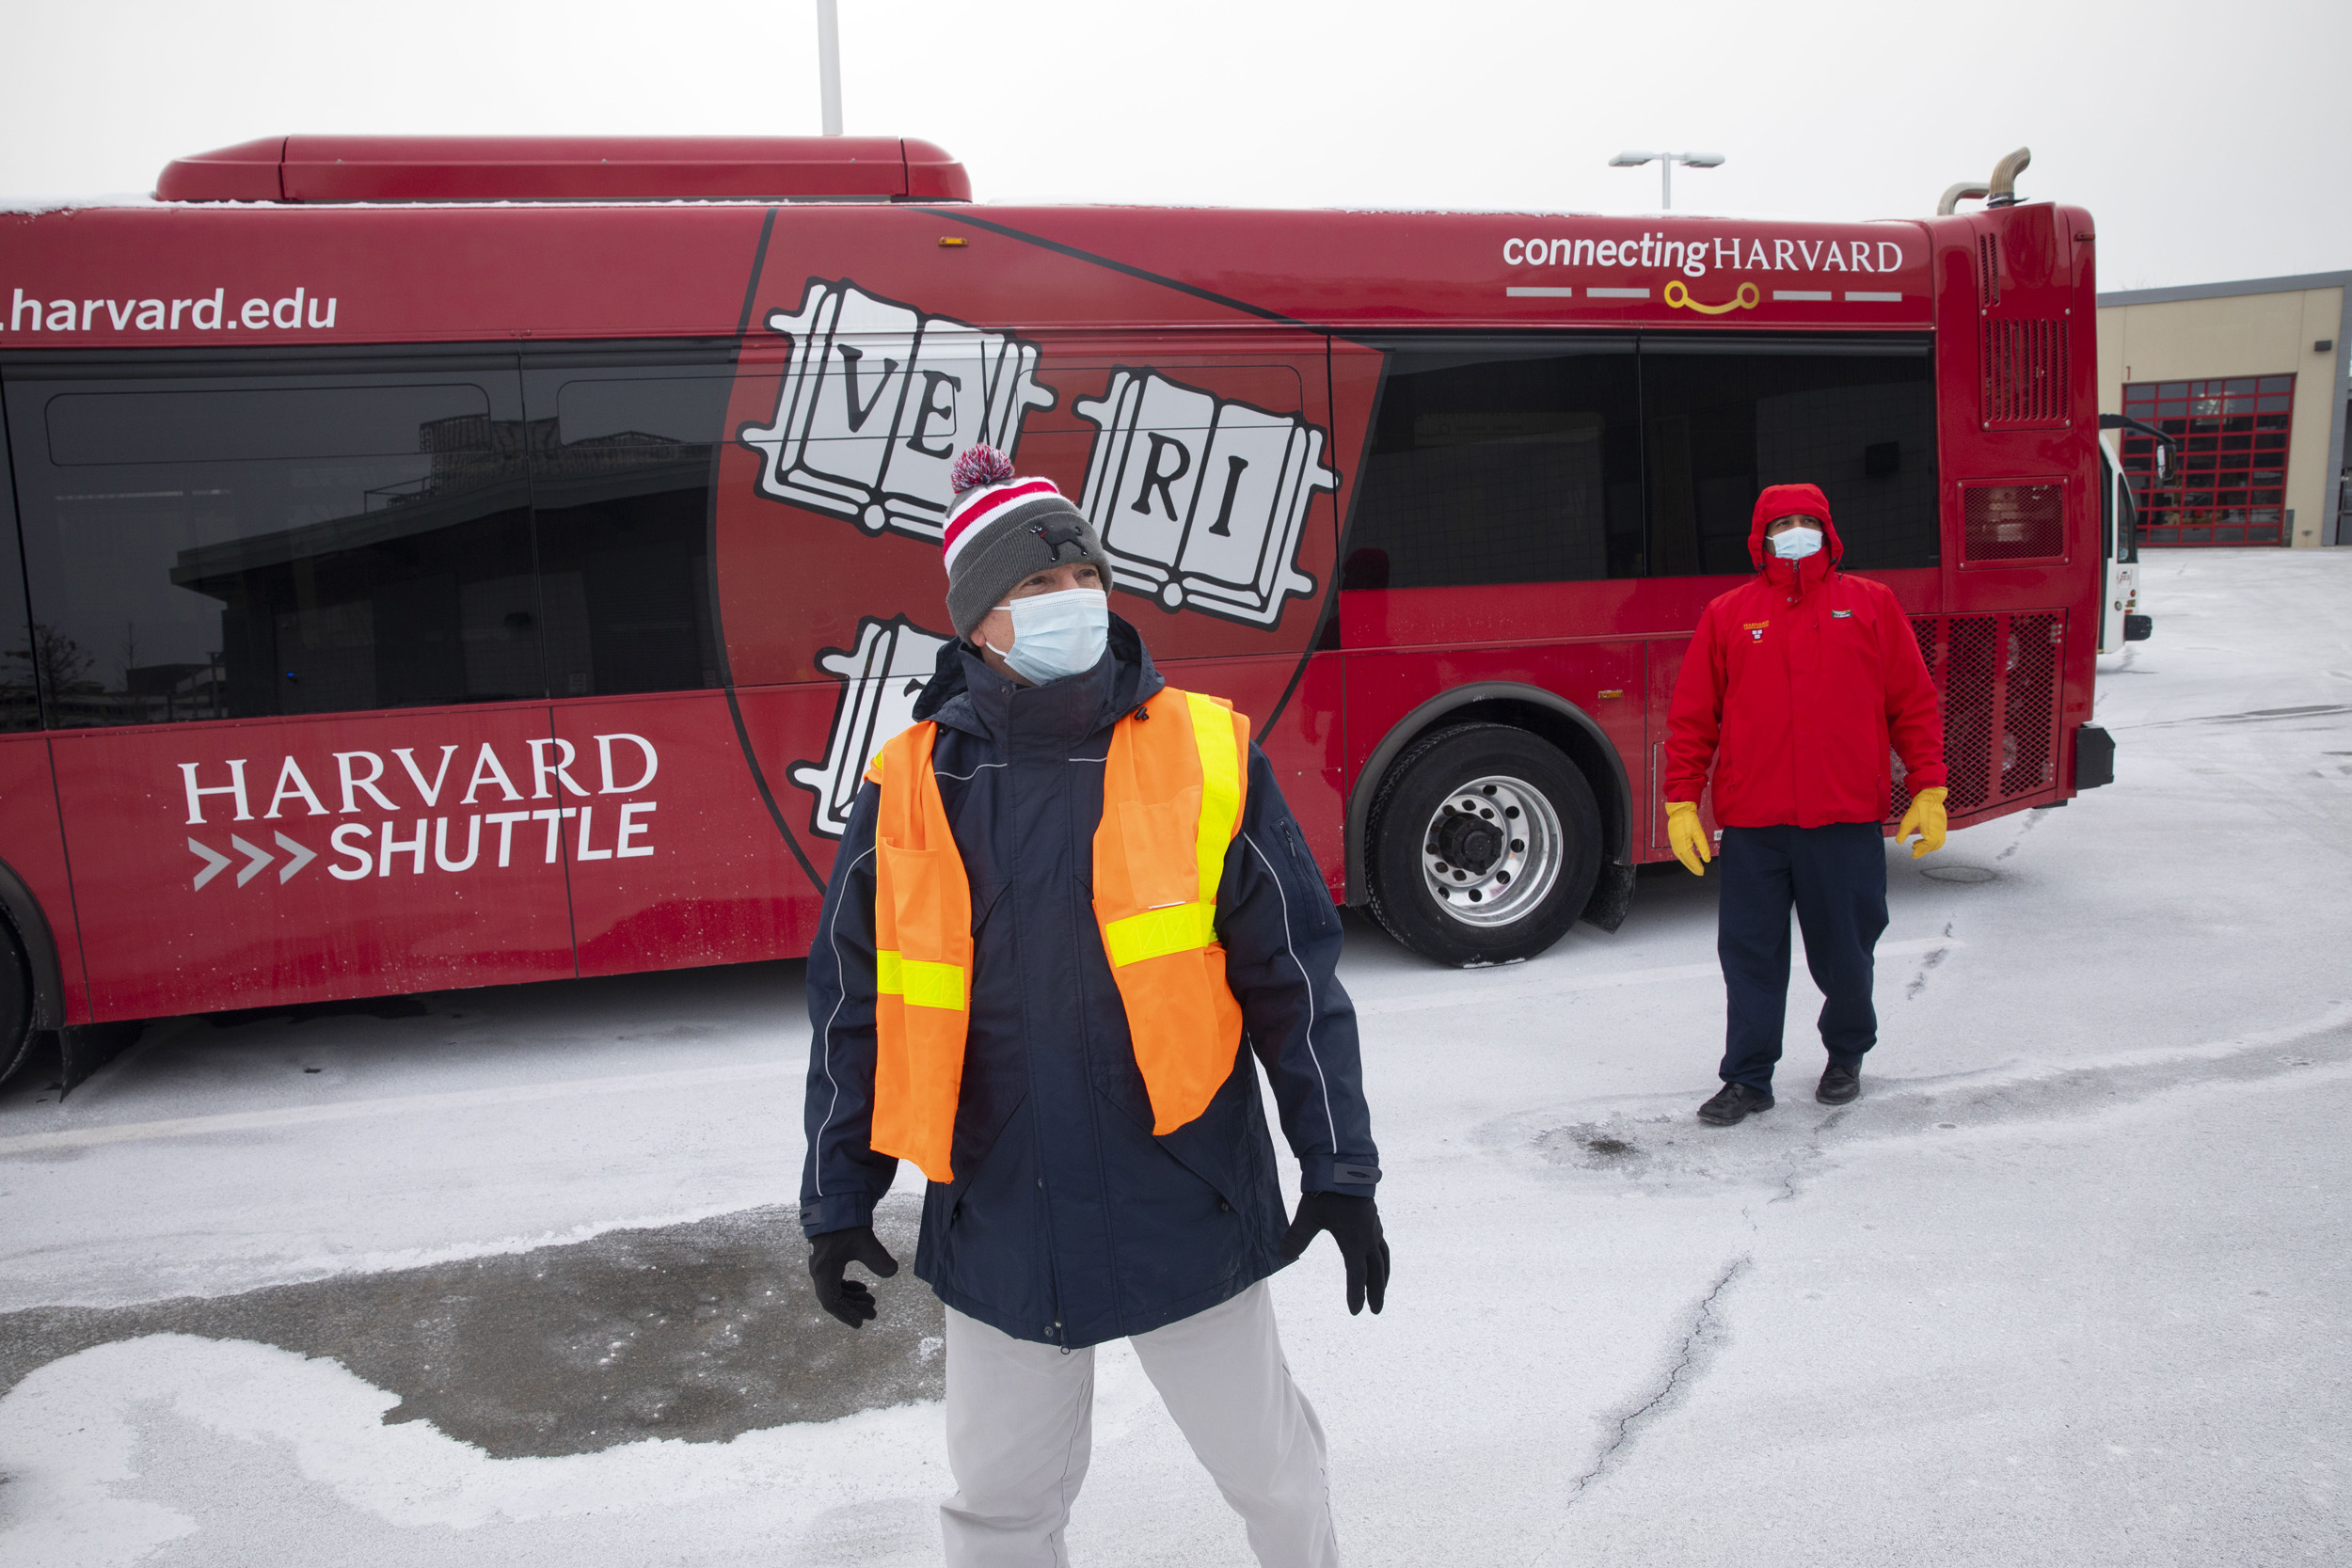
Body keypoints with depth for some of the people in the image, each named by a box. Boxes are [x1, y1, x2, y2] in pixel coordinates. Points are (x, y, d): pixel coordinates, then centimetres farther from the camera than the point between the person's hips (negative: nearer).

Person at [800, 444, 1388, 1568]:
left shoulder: (1205, 755, -8)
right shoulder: (911, 790, -5)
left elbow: (1295, 975, -4)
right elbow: (854, 1009, 4)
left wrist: (1339, 1172, -3)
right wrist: (837, 1205, 6)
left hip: (1188, 1210, -1)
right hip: (998, 1224, 1)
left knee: (1273, 1475, 18)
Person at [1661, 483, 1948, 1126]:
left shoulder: (1872, 604, 7)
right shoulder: (1728, 614, 6)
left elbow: (1914, 703, 7)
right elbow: (1692, 716, 6)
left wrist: (1928, 791, 3)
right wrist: (1681, 802, 1)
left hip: (1846, 821, 0)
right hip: (1752, 826, 0)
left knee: (1843, 951, 11)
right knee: (1751, 953, 4)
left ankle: (1847, 1054, 36)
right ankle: (1748, 1078, 16)